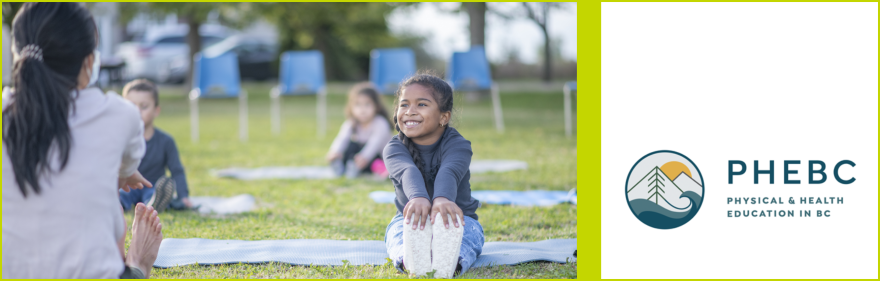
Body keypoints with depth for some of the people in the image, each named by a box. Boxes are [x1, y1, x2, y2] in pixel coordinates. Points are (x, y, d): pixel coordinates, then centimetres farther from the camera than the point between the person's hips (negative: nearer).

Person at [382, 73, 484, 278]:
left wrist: (443, 199, -61)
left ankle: (451, 260, -71)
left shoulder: (457, 145, -11)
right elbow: (408, 172, -32)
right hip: (408, 222, 1)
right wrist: (418, 197, -57)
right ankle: (410, 260, -70)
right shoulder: (394, 149, -8)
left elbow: (449, 173, -36)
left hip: (459, 218, -1)